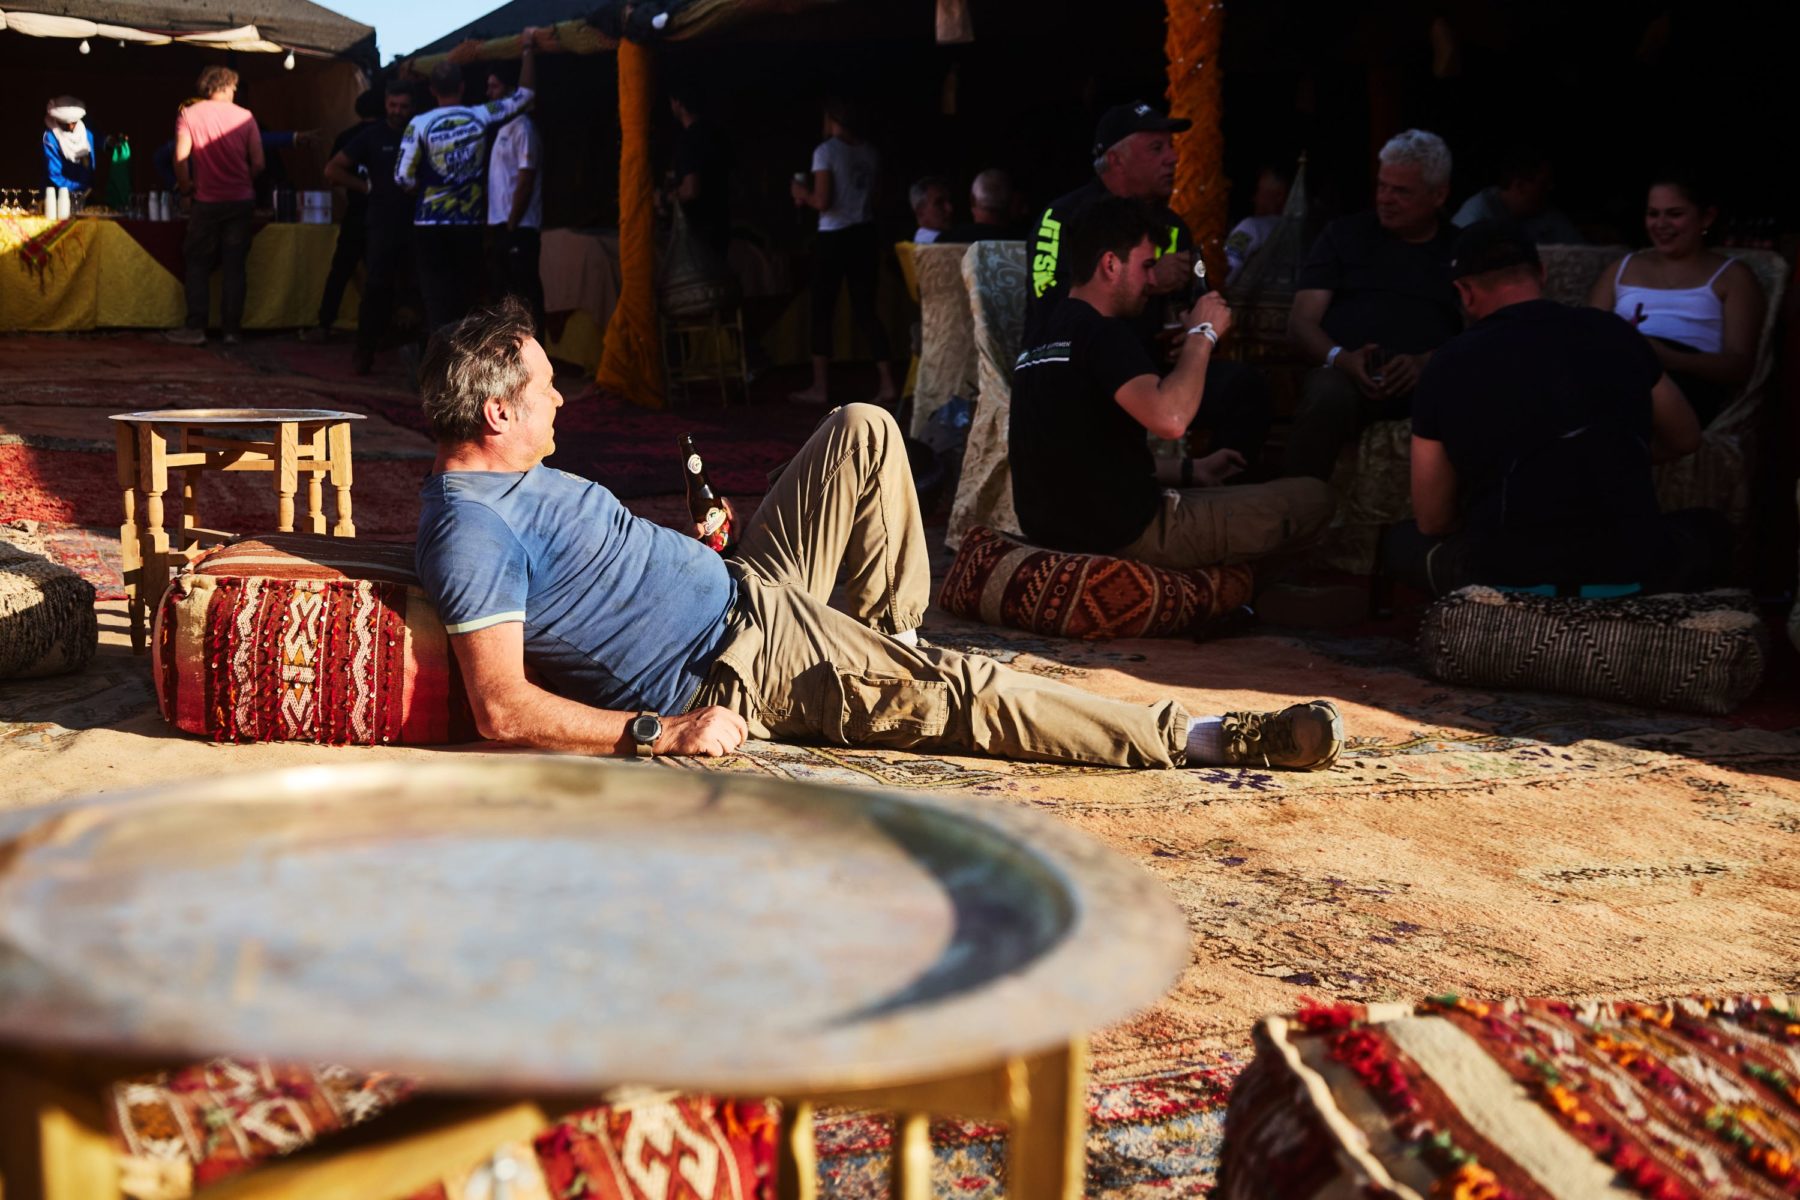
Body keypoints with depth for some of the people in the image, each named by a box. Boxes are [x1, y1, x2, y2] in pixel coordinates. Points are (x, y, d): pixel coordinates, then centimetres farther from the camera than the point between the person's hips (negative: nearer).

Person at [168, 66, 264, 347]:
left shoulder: (189, 115, -2)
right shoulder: (244, 117, 0)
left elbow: (180, 159, -11)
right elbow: (258, 163, -2)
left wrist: (186, 190, 4)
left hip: (206, 201, -1)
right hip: (241, 201, 1)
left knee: (197, 264, 8)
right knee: (234, 266, 6)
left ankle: (196, 328, 3)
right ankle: (231, 329, 5)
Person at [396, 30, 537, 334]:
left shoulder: (420, 124, -6)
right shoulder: (481, 116, -2)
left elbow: (404, 177, -7)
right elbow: (524, 94, 7)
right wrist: (528, 49, 12)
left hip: (432, 225, -2)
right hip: (471, 224, 2)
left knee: (438, 298, 2)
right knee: (467, 297, 10)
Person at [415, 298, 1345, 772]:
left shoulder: (508, 474, 9)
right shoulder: (469, 530, -22)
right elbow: (503, 709, -28)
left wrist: (688, 547, 14)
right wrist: (659, 733, -29)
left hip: (743, 590, 10)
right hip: (741, 674, -10)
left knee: (863, 432, 7)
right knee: (960, 695, -15)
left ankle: (888, 638, 16)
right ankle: (1193, 739, -5)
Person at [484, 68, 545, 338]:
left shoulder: (523, 128, -10)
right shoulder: (502, 128, 17)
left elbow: (526, 182, -15)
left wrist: (511, 226, -16)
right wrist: (495, 226, 13)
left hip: (518, 228, -9)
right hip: (500, 226, 9)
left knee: (526, 298, -7)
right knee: (505, 296, 12)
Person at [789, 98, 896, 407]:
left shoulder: (826, 151, -9)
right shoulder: (870, 154, 8)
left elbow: (822, 203, -15)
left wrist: (802, 192, 7)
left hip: (833, 238, -5)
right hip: (864, 235, 5)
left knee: (822, 311, 6)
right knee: (865, 311, 8)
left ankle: (821, 387, 8)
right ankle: (887, 383, 0)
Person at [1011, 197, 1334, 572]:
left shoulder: (1040, 341, 12)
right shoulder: (1104, 333, -17)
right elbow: (1170, 419, -34)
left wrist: (1185, 471, 20)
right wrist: (1202, 334, -17)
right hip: (1123, 532, -10)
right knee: (1313, 498, 2)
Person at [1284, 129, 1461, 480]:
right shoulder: (1344, 235, 20)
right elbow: (1300, 324, 12)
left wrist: (1426, 363, -14)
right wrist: (1341, 359, -11)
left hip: (1430, 378, 0)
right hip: (1347, 372, 0)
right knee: (1327, 397, -37)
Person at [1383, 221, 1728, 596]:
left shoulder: (1449, 362, 0)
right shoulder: (1612, 333, 5)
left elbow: (1432, 520, 7)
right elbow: (1685, 439, 23)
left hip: (1504, 579, -1)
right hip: (1629, 574, 2)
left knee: (1399, 543, 28)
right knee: (1711, 533, 34)